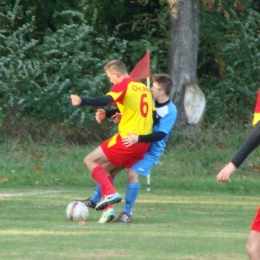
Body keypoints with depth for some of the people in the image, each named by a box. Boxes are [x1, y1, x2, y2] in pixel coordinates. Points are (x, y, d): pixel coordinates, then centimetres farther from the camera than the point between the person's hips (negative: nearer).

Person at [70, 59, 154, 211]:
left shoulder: (124, 85, -6)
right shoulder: (145, 88, 18)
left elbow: (106, 100, -25)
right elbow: (153, 115, 24)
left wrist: (82, 101, -38)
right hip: (144, 143, 8)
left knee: (90, 160, 0)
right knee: (105, 168, 19)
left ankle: (110, 193, -17)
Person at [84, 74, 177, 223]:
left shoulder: (170, 111, -19)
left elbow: (160, 135, -28)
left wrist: (138, 138, -40)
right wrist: (106, 114, -5)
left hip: (151, 150, -6)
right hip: (136, 144, 6)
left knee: (133, 173, -22)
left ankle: (127, 213, -8)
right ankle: (94, 201, 21)